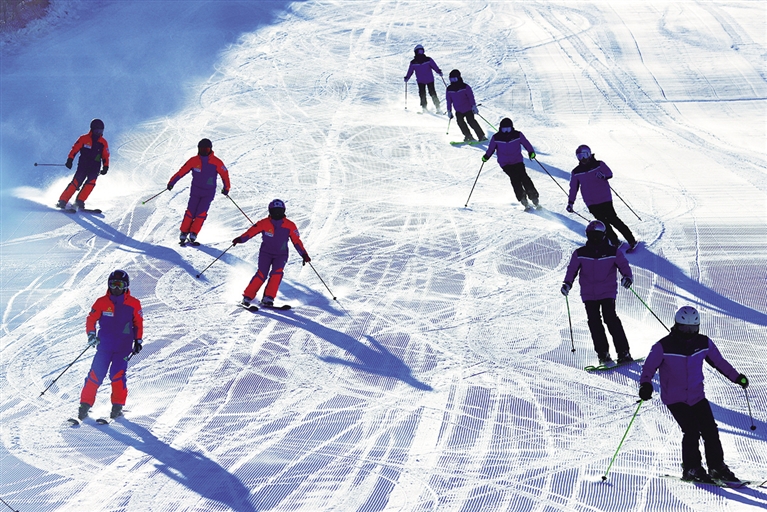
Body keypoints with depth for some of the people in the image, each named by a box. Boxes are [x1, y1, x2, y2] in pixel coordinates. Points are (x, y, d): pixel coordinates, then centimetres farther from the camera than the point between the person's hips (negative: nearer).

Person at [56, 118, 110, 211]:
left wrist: (105, 167, 2)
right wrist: (70, 160, -11)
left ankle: (79, 202, -16)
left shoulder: (103, 142, 6)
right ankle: (62, 201, -11)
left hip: (95, 168, 2)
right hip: (83, 166, -2)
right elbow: (74, 149, 0)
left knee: (91, 182, -21)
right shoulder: (84, 139, -1)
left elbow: (105, 156, 13)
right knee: (76, 182, -14)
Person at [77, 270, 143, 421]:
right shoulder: (102, 302, 1)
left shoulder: (133, 304, 2)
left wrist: (138, 341, 9)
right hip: (104, 345, 1)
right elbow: (91, 319, 7)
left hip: (123, 347, -1)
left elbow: (139, 323, 13)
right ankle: (85, 404, 1)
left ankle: (117, 406, -1)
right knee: (96, 374, -6)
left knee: (117, 374, -13)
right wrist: (91, 334, -7)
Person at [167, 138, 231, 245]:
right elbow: (182, 171, -5)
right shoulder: (194, 161, -6)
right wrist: (172, 182, -6)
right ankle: (183, 233, 2)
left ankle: (193, 234, -9)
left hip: (209, 192, -1)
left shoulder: (216, 162, -9)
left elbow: (224, 174, 1)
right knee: (191, 211, -5)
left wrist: (226, 187, 5)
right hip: (195, 191, 1)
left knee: (201, 213, -10)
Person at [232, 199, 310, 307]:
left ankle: (268, 298, -20)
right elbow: (251, 231, -9)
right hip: (266, 252, -1)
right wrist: (240, 239, -23)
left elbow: (296, 241, -2)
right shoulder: (264, 223, -10)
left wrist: (304, 254, -7)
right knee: (262, 274, -17)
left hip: (281, 254, 1)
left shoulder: (290, 225, -7)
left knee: (277, 273, -23)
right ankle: (247, 297, -9)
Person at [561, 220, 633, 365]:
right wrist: (567, 284, -6)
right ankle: (603, 354, 3)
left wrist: (627, 277, -18)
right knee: (594, 322, -4)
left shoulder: (612, 252, 1)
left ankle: (623, 353, -10)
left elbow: (624, 265, 2)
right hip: (588, 294, 3)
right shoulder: (580, 254, 5)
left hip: (607, 293, -3)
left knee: (611, 319, -14)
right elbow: (572, 270, 10)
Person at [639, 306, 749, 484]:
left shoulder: (704, 343, -1)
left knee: (710, 430, -2)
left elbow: (719, 361, 14)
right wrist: (645, 385, -29)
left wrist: (736, 377, 16)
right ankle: (691, 469, -3)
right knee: (691, 431, -17)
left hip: (697, 397, 4)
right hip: (675, 399, -4)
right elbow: (649, 367, -11)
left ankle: (717, 467, 11)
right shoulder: (664, 347, -13)